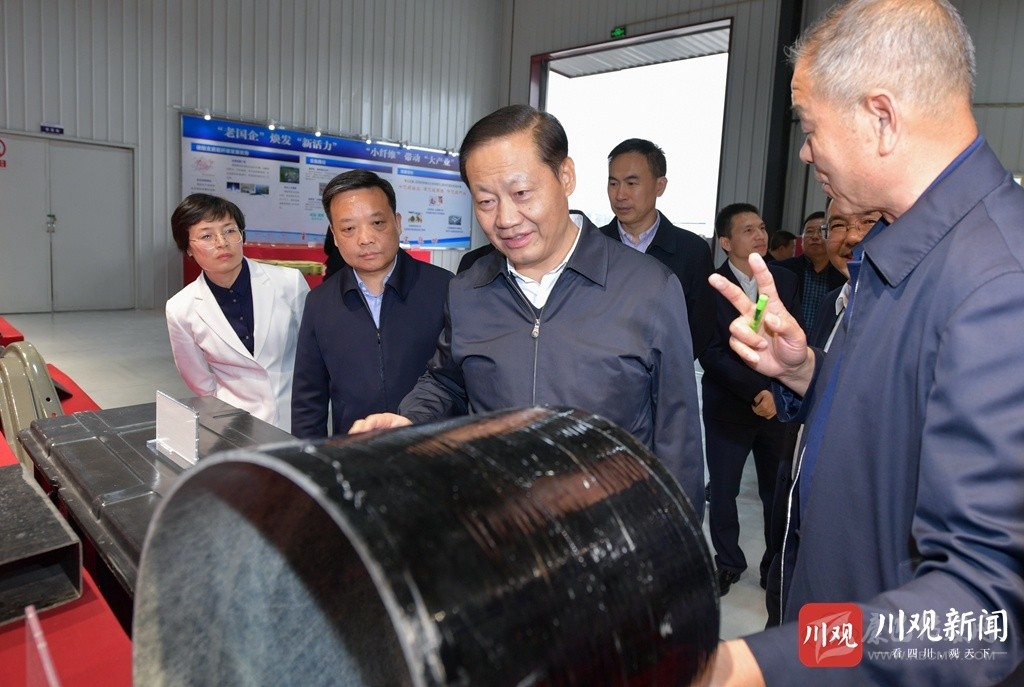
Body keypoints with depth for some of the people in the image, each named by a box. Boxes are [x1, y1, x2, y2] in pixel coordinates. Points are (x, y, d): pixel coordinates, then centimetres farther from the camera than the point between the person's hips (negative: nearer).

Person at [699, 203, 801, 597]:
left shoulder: (786, 281, 6)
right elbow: (712, 354, -11)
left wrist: (778, 393, -8)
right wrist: (756, 391, -17)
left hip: (780, 404, 3)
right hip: (727, 408, -3)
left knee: (778, 491, 7)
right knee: (723, 491, 7)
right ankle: (727, 563, 27)